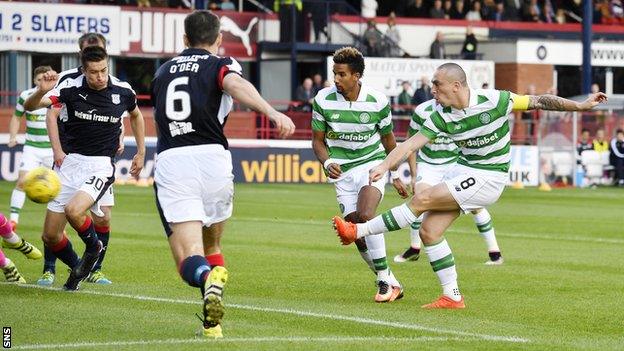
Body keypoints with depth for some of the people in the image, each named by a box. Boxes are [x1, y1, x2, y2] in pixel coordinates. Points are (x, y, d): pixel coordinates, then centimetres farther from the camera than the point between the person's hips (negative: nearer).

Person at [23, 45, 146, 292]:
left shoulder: (123, 91, -5)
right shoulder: (72, 87, -9)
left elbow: (136, 115, 19)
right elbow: (30, 106, -15)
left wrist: (141, 153, 20)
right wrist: (42, 91, -37)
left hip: (100, 164, -2)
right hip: (69, 161, 2)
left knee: (74, 210, -30)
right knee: (50, 236, 1)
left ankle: (93, 248, 2)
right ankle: (77, 268, 30)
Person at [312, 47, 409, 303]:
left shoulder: (377, 101, -10)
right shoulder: (323, 100, -8)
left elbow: (387, 138, 7)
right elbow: (318, 140, 4)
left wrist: (395, 176, 14)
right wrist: (327, 163, -16)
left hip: (372, 165, -3)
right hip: (342, 172, 3)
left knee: (365, 216, -27)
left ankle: (385, 280, -18)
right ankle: (390, 283, 13)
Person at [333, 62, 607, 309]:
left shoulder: (494, 101, -16)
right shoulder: (442, 116, -3)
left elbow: (538, 102, -7)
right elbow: (412, 144, -7)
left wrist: (581, 106, -6)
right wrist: (385, 165, -23)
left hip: (489, 177, -7)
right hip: (463, 171, 7)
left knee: (422, 201, -16)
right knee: (429, 231, -2)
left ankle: (359, 231, -7)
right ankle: (452, 297, 7)